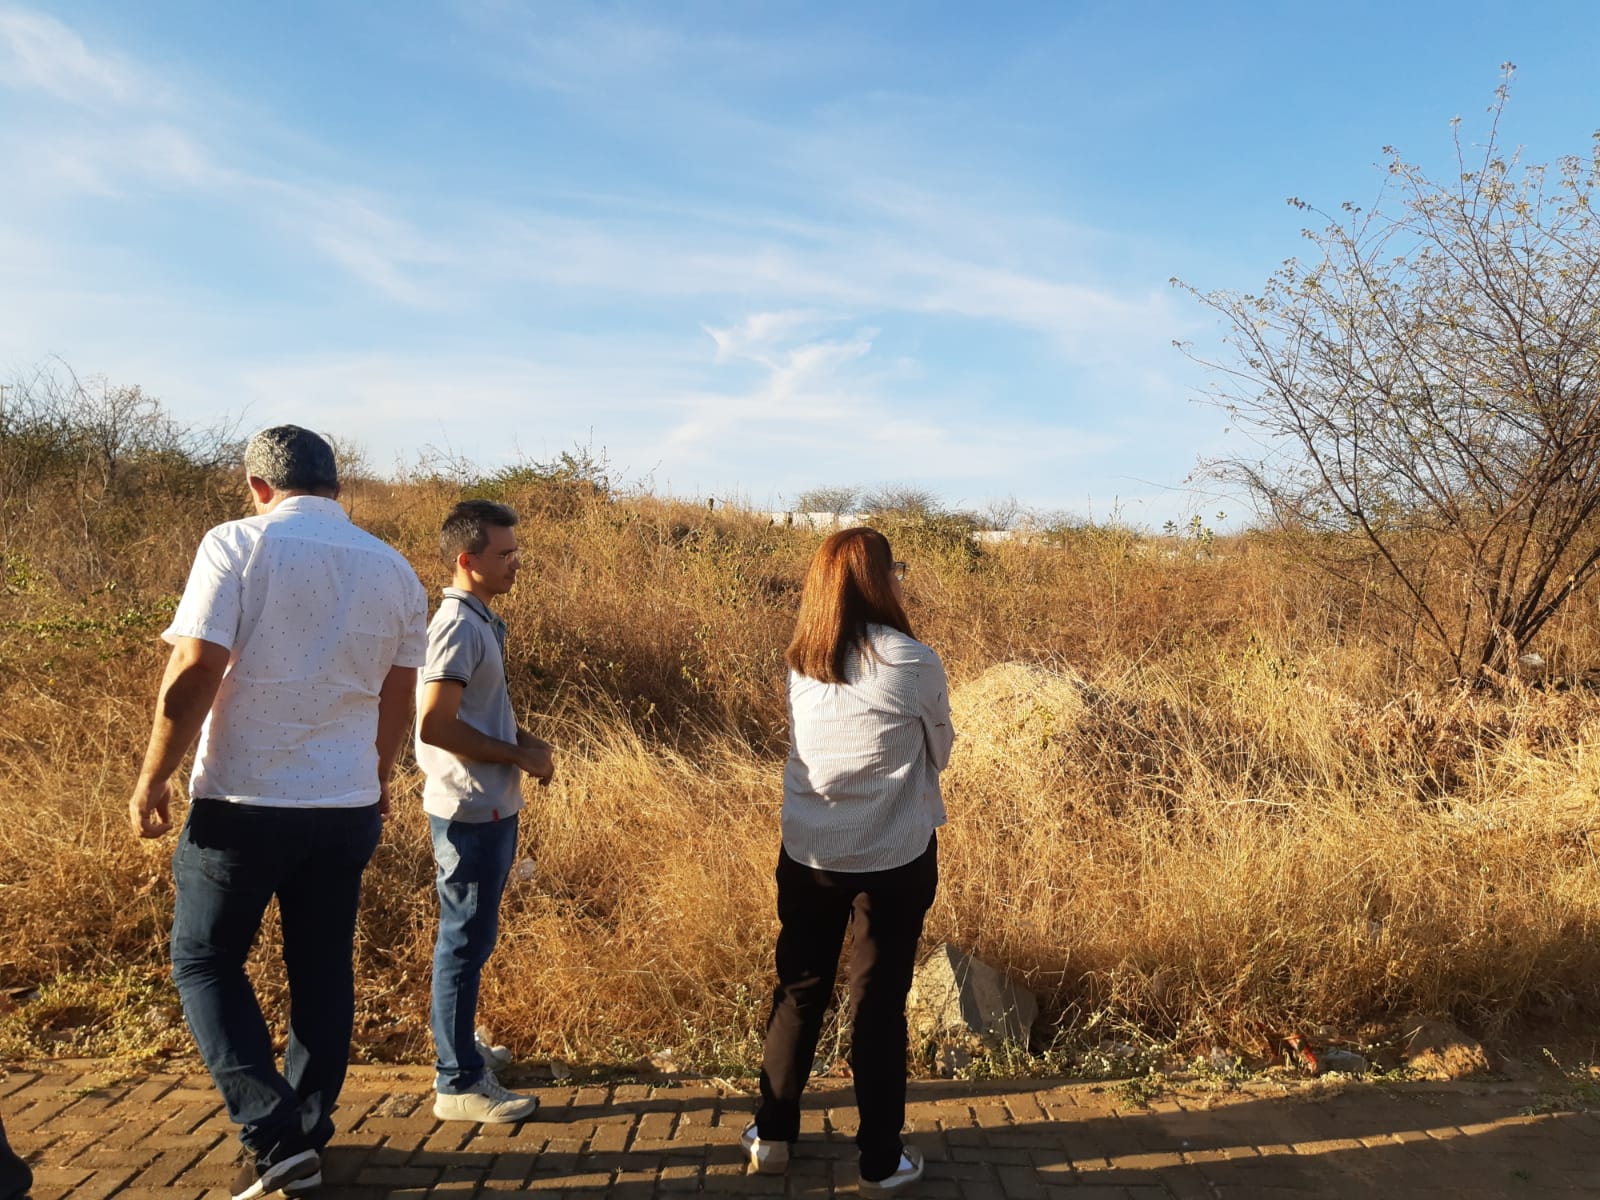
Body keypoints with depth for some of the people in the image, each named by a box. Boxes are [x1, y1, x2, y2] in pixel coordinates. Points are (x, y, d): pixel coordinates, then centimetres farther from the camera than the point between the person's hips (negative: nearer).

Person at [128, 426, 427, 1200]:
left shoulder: (238, 545, -9)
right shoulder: (395, 571, 5)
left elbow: (193, 676, -15)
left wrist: (152, 780, -3)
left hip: (243, 801, -4)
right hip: (347, 805, 4)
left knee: (204, 961, 13)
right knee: (323, 972, 15)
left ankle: (271, 1131, 5)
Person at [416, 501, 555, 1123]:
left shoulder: (480, 621, 10)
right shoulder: (458, 626, -19)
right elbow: (434, 725, -26)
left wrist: (526, 741, 5)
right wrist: (519, 756, -17)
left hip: (490, 807, 10)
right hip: (470, 811, -10)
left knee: (471, 936, 21)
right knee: (465, 941, 1)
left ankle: (460, 1042, 38)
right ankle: (459, 1083, 13)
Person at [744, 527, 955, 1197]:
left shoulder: (800, 663, -1)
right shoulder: (914, 663, -14)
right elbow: (939, 752, 0)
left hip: (807, 855, 4)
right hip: (894, 859, -4)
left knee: (798, 991, 18)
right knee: (878, 1003, 9)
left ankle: (772, 1136, 32)